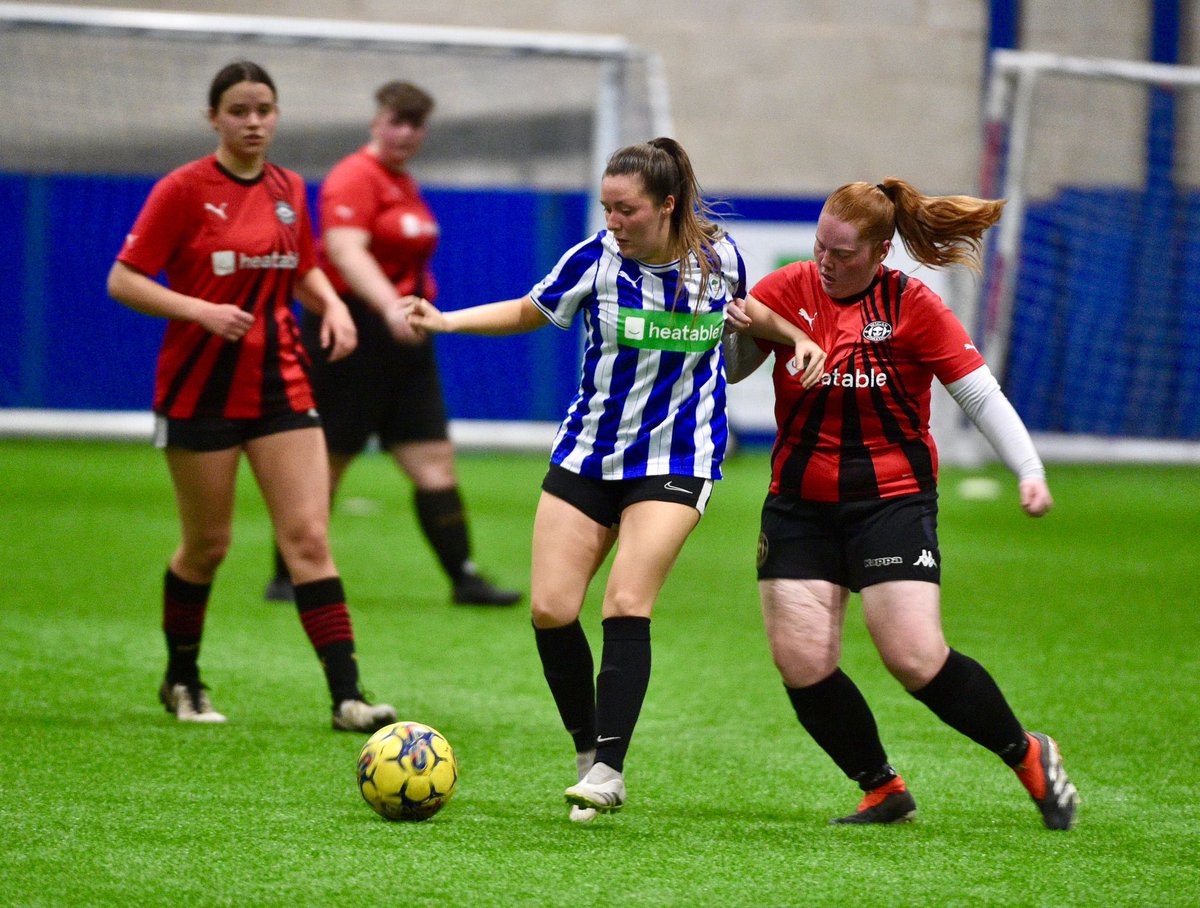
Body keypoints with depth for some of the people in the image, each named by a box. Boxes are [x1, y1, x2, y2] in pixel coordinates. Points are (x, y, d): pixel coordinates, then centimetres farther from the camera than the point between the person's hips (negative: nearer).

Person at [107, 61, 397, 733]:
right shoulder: (184, 190, -8)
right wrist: (200, 310, -23)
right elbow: (123, 280, -10)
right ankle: (182, 681, 29)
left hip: (280, 383, 4)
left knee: (309, 537, -7)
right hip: (202, 390, -4)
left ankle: (347, 695, -12)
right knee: (207, 544, 7)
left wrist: (333, 305, 0)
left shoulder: (289, 191, 7)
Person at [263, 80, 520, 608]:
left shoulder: (404, 184, 16)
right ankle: (286, 579, 8)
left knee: (434, 460, 2)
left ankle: (464, 578, 2)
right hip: (353, 335, -8)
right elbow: (345, 250, -26)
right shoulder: (354, 179, -11)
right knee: (325, 461, -2)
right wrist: (390, 306, -39)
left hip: (401, 338, 8)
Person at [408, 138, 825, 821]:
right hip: (588, 453, 2)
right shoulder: (595, 260, -9)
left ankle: (610, 771, -14)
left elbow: (749, 309, 16)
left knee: (627, 605, -18)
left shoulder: (718, 255, -7)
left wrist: (798, 337, -2)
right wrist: (447, 322, -5)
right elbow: (530, 311, 7)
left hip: (677, 459, -2)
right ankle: (589, 755, 12)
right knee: (551, 610, -6)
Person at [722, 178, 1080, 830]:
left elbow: (980, 394, -8)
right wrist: (729, 322, -18)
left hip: (892, 500, -3)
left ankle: (1028, 756, 9)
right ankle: (883, 791, 12)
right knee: (801, 664, -8)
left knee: (916, 660, -14)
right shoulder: (788, 290, -2)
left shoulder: (911, 305, -9)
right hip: (800, 504, 3)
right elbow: (728, 365, 5)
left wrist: (1029, 471, -20)